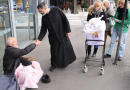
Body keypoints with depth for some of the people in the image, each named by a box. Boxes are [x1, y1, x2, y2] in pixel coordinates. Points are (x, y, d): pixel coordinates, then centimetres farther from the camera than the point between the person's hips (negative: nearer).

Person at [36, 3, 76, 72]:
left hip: (62, 35, -2)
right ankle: (54, 65, 27)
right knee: (54, 51, 7)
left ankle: (66, 62, 35)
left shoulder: (56, 10, -11)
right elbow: (43, 30, -2)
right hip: (53, 37, 2)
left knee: (66, 49, 11)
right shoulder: (44, 18, 0)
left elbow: (65, 20, -8)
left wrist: (68, 30, -9)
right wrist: (39, 39, -15)